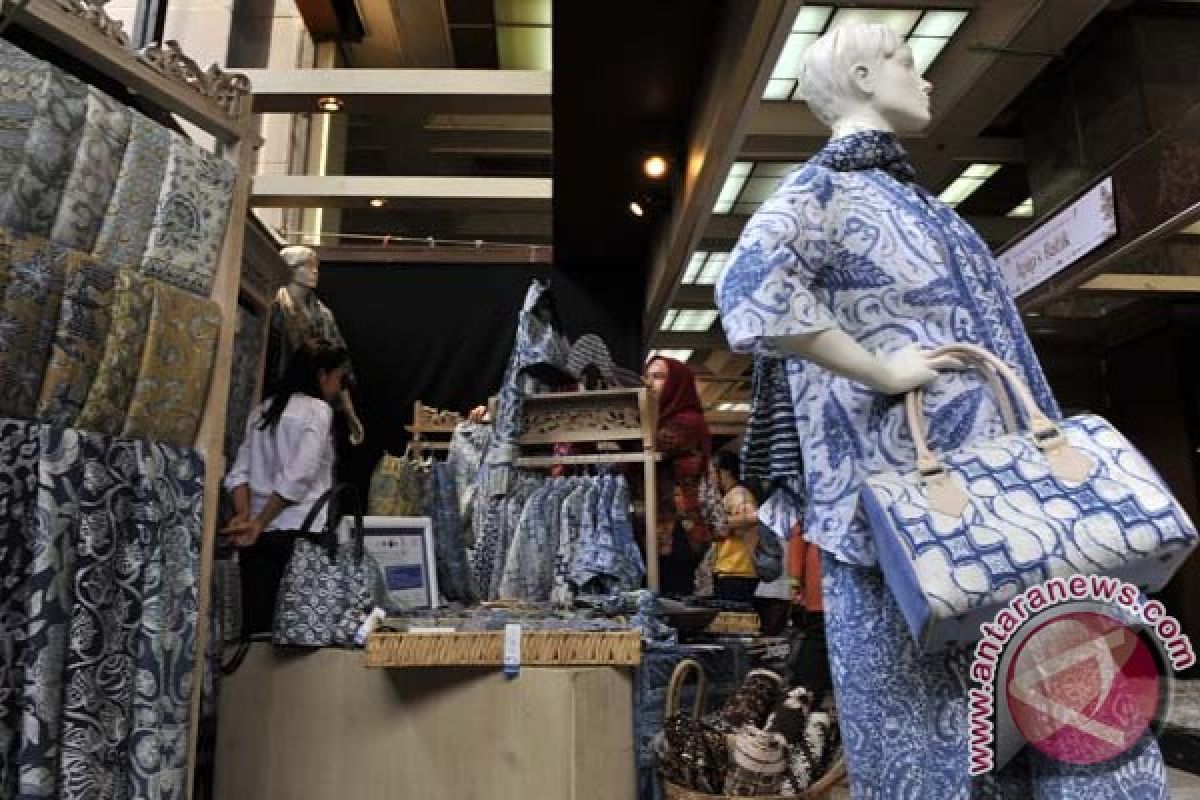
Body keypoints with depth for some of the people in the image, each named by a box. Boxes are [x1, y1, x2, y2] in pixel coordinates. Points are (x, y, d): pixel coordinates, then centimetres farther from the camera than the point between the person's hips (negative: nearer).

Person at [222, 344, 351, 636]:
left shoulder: (262, 410, 16)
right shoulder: (318, 409, -5)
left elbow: (239, 472, 8)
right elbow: (297, 477, -15)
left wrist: (244, 517, -2)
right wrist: (258, 524, -10)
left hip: (261, 534, 6)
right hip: (298, 532, -6)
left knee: (257, 624, 8)